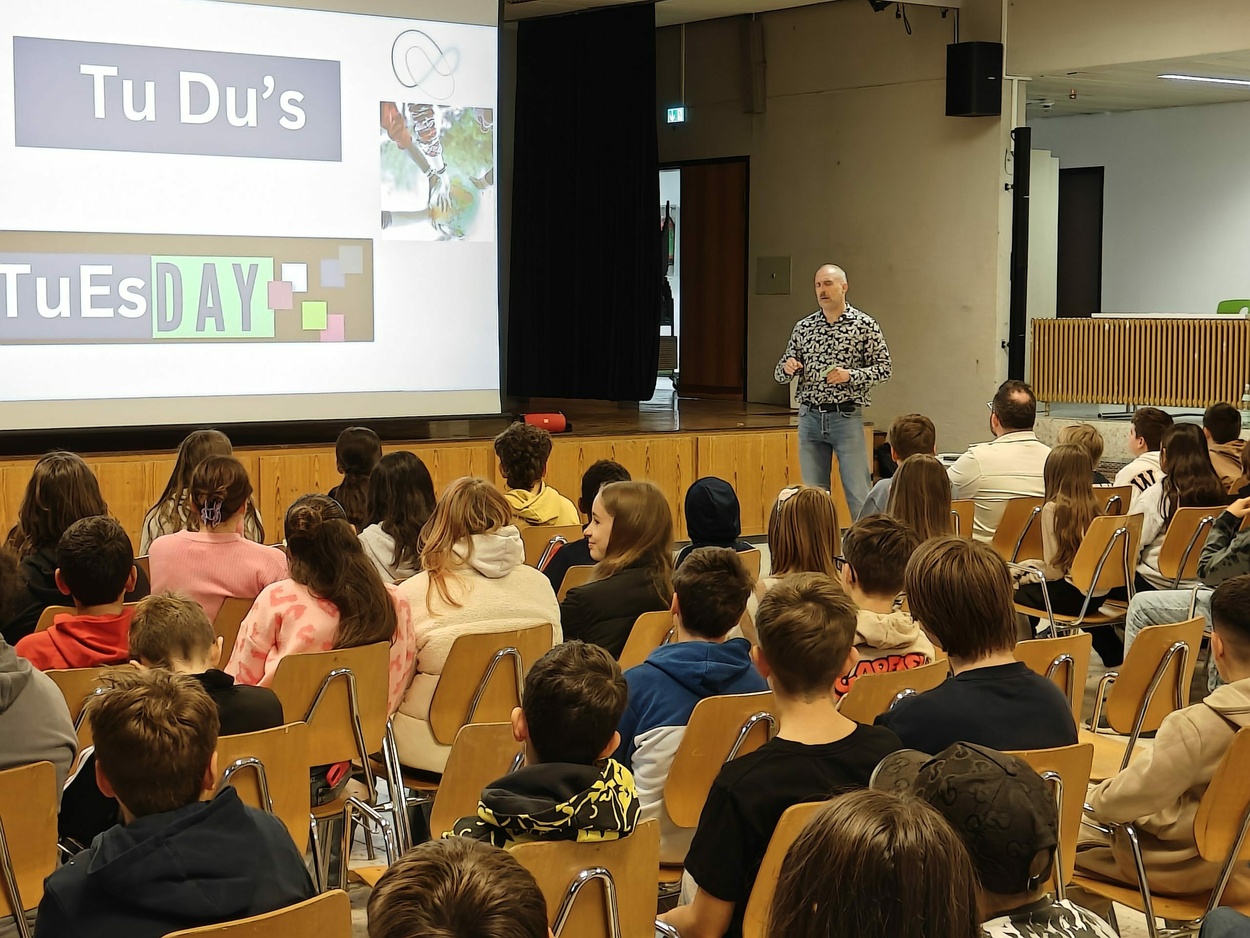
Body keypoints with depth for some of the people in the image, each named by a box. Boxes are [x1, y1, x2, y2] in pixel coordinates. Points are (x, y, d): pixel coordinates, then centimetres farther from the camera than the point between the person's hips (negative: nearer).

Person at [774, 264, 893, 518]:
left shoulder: (865, 325, -1)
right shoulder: (803, 327, 9)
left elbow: (885, 368, -2)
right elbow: (780, 375, 12)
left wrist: (850, 375, -17)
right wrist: (787, 368, -12)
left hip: (847, 417, -4)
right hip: (810, 417, 4)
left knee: (858, 494, -4)